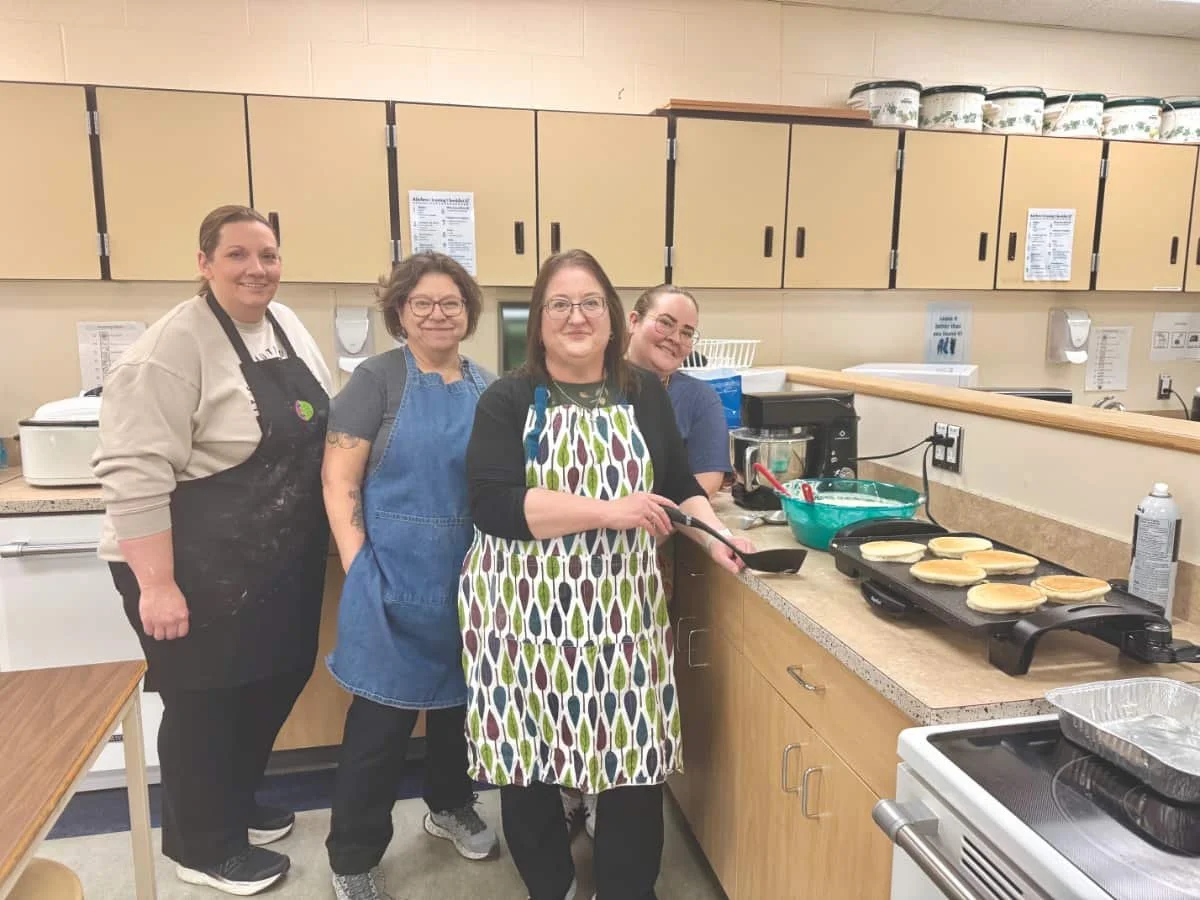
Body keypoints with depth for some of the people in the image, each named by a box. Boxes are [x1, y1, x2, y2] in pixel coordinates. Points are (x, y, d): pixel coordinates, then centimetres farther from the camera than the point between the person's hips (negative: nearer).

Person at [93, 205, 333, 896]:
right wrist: (156, 585, -23)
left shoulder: (287, 325, 7)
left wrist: (334, 529, 15)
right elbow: (135, 474, -22)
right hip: (197, 572, -8)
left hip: (282, 564, 8)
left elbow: (320, 431, 17)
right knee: (206, 704, 8)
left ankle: (236, 802, 44)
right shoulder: (173, 349, -19)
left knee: (275, 683, 19)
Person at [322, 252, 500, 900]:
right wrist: (359, 570, -15)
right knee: (381, 716, 4)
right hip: (396, 578, -5)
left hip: (472, 576, 5)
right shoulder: (377, 379, -7)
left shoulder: (485, 386, 8)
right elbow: (338, 482, -10)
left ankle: (450, 807, 44)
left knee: (459, 697, 19)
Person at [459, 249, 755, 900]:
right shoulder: (508, 400, -4)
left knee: (634, 752, 6)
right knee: (530, 753, 9)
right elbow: (493, 505, -16)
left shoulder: (646, 394, 7)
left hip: (623, 608, 3)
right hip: (527, 608, -2)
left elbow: (679, 485, 16)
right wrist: (606, 510, -20)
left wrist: (716, 535, -2)